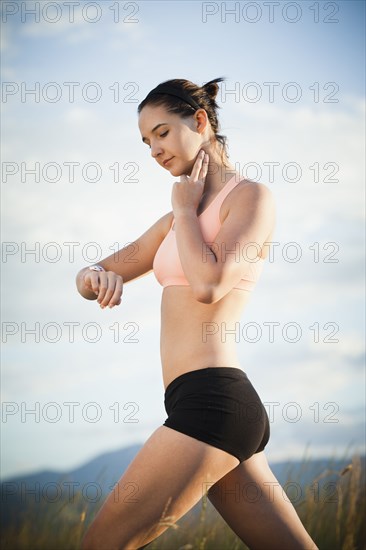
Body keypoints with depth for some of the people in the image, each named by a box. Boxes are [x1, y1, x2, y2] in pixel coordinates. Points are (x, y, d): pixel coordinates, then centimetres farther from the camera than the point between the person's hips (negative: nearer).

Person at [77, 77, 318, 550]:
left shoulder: (251, 196, -3)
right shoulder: (181, 218, 21)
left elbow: (209, 284, -19)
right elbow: (94, 275, 20)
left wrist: (184, 208, -3)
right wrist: (96, 277, -4)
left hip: (211, 399, -9)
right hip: (213, 404, 9)